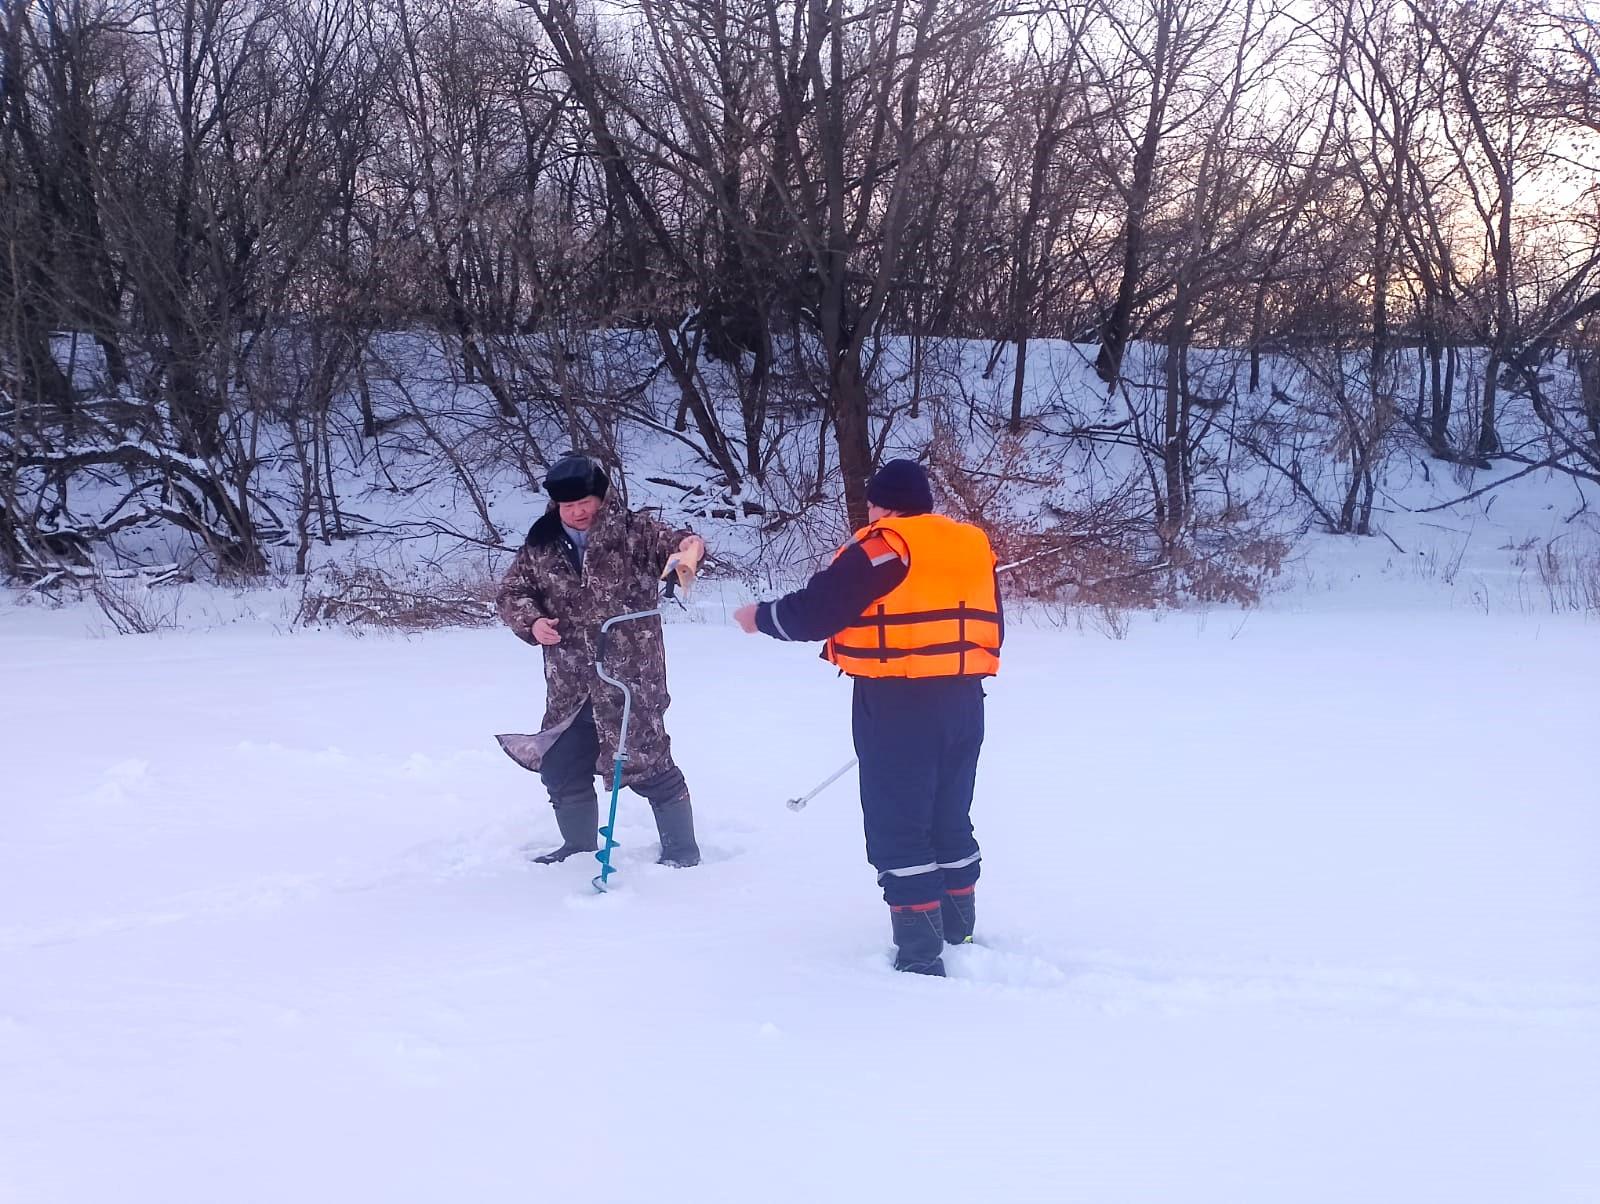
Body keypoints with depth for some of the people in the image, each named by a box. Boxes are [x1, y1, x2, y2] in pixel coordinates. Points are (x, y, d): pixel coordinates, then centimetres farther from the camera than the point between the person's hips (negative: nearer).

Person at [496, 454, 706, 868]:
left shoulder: (633, 531, -4)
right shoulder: (541, 546, 6)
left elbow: (668, 542, -14)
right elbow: (511, 592, 10)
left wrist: (688, 545, -38)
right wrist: (531, 621, -10)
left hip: (630, 678, -5)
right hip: (570, 685, 5)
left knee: (649, 763, -3)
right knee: (561, 767, 12)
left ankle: (681, 847, 14)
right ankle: (579, 847, 33)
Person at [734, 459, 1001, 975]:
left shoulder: (883, 547, -12)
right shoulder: (975, 548, 11)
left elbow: (814, 611, -11)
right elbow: (988, 629, 17)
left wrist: (760, 617, 6)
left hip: (897, 705, -7)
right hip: (962, 705, 7)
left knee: (899, 830, -1)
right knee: (950, 822, 19)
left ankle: (920, 954, -3)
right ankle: (958, 932, 28)